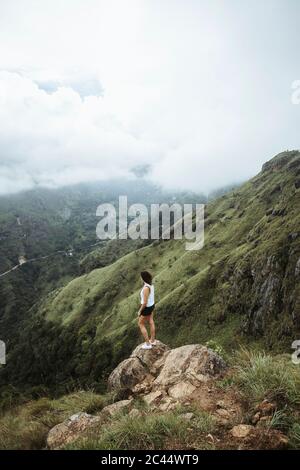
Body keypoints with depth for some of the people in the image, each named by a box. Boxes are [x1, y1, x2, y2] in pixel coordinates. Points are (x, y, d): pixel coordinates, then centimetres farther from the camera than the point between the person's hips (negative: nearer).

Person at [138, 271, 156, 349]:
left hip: (147, 308, -9)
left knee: (141, 324, 11)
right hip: (152, 305, 9)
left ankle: (148, 344, 18)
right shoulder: (151, 284, -7)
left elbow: (145, 302, -30)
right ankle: (152, 340, 39)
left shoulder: (146, 288, -36)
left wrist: (140, 311, -15)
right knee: (151, 322, 23)